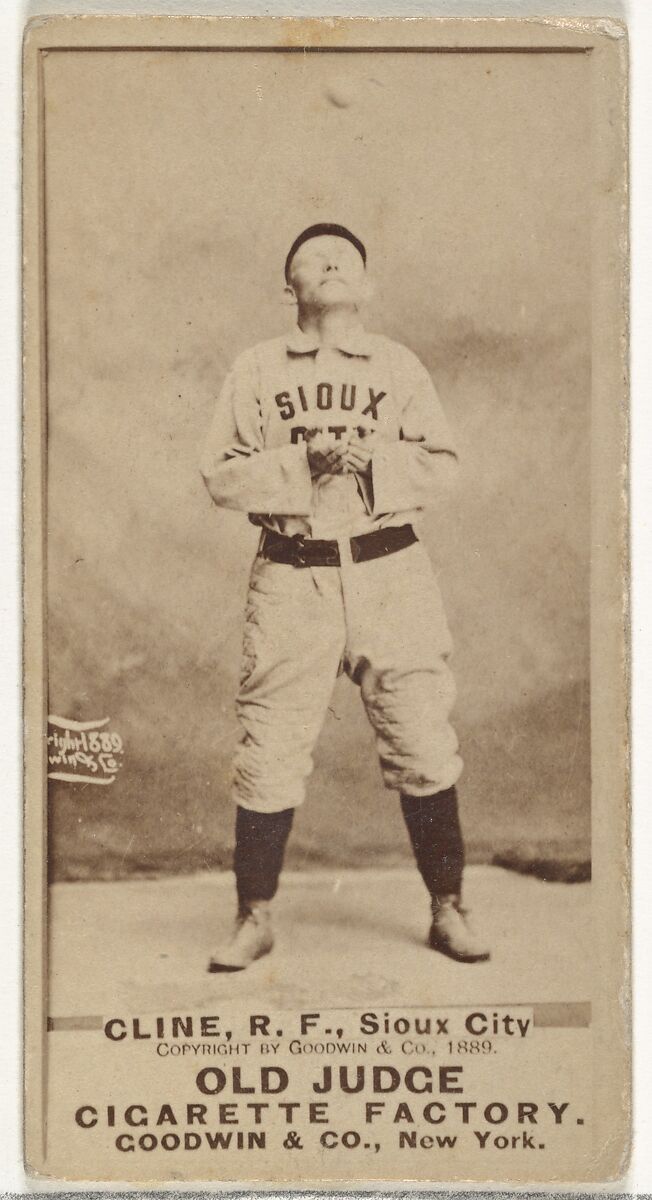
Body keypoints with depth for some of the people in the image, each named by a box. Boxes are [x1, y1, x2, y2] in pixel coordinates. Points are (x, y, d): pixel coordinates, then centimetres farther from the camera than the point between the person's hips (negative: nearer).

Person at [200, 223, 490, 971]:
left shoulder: (399, 367, 11)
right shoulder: (256, 370, 8)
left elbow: (440, 466, 4)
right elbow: (221, 474, 1)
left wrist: (369, 458, -13)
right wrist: (302, 463, -13)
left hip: (391, 572, 1)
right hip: (290, 577, -1)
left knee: (423, 746, 0)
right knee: (269, 753, -1)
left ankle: (447, 909, 15)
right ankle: (255, 918, 13)